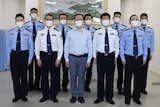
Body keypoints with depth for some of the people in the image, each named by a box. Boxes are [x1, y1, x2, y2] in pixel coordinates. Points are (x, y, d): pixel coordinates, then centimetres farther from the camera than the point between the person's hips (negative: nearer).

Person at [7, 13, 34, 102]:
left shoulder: (28, 33, -3)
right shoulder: (11, 32, 3)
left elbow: (31, 46, 0)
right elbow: (9, 46, 6)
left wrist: (30, 58, -4)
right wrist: (9, 57, 3)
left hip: (24, 54, -2)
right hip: (14, 55, 2)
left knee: (24, 76, 9)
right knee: (15, 76, 9)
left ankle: (24, 95, 25)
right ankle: (17, 95, 25)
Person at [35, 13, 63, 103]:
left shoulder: (57, 33, -1)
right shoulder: (40, 33, 3)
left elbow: (60, 47, -2)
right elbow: (37, 46, 5)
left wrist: (58, 59, -7)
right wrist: (38, 58, -1)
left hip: (54, 55, -1)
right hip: (43, 55, 1)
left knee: (54, 76, 6)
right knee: (44, 76, 8)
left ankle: (53, 95, 21)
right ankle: (45, 95, 23)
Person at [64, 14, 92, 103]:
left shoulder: (88, 33, 2)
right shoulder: (70, 33, 4)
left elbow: (90, 47, 2)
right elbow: (66, 46, 5)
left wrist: (89, 59, -2)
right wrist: (66, 59, 2)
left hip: (83, 57, 0)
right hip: (72, 57, 1)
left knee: (81, 77, 7)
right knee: (73, 77, 6)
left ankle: (80, 95, 19)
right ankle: (74, 95, 19)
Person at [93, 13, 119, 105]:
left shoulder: (114, 32, 3)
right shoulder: (97, 32, 2)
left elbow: (117, 45, 7)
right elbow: (94, 45, 6)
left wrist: (116, 56, 4)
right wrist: (95, 57, 4)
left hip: (111, 56, 1)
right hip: (100, 56, 0)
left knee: (110, 77, 6)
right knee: (100, 77, 6)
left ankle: (109, 97, 20)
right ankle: (100, 97, 18)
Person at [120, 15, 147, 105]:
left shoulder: (142, 33, 4)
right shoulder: (125, 33, -3)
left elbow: (145, 46, 9)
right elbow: (122, 46, 0)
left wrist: (144, 57, 6)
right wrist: (123, 58, -4)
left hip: (139, 58, 2)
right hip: (129, 58, -2)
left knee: (138, 78, 9)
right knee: (128, 78, 4)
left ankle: (136, 97, 25)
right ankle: (127, 97, 19)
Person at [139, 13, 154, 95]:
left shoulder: (151, 31, 4)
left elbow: (152, 42, 8)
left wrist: (151, 53, 6)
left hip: (147, 51, 3)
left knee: (145, 70, 9)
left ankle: (143, 88, 21)